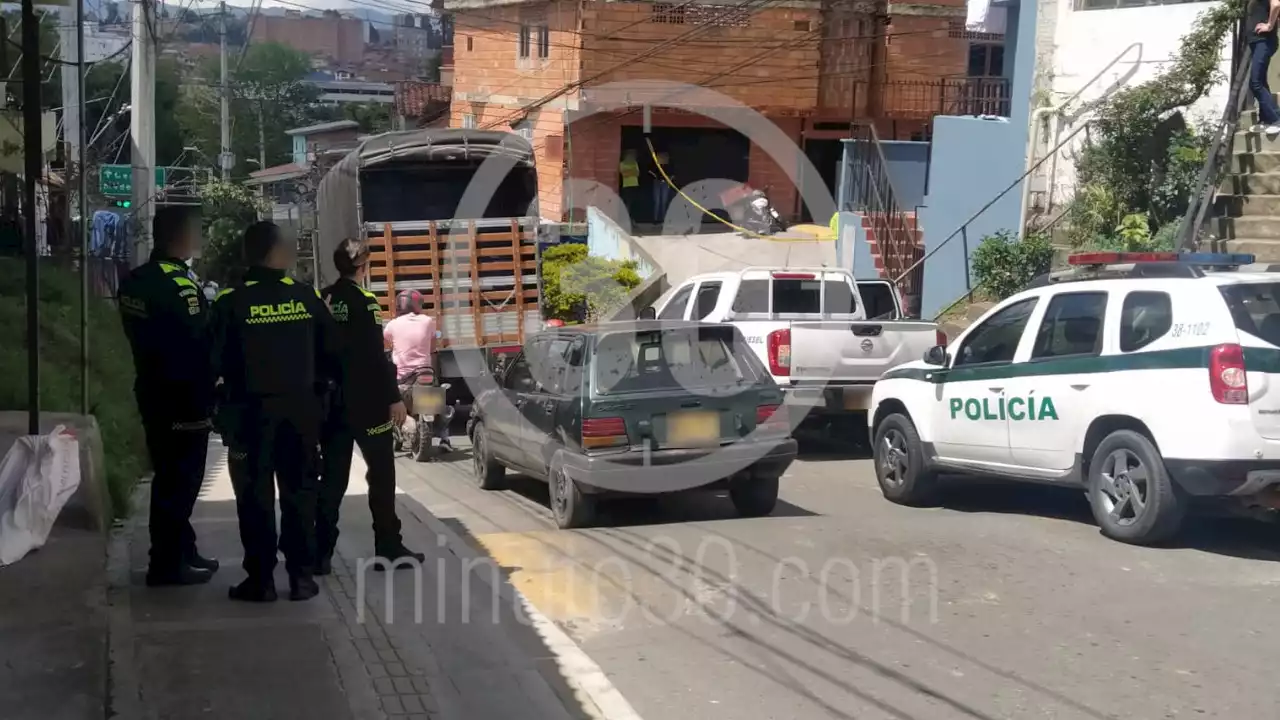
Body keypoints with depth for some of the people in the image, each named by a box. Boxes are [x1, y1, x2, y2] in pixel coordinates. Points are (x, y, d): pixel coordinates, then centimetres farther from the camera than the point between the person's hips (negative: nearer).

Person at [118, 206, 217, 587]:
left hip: (152, 392, 9)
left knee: (169, 477, 17)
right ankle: (169, 563, 6)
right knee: (180, 481, 0)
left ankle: (179, 552, 27)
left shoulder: (135, 281, 8)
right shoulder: (179, 285, -21)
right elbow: (198, 344, -22)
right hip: (184, 400, -9)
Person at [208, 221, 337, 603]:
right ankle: (301, 575, 11)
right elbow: (332, 353, 3)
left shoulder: (231, 301, -8)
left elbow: (215, 360, -7)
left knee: (256, 496, 5)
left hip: (252, 410, -2)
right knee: (300, 492, 10)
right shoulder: (307, 296, -1)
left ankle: (261, 578, 7)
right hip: (301, 408, 2)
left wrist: (233, 381, 12)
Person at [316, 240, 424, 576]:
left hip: (331, 401, 6)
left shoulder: (322, 300, 6)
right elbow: (376, 356, -17)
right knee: (381, 474, 5)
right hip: (367, 402, -6)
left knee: (332, 477, 8)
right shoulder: (365, 302, -13)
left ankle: (322, 553, 5)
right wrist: (394, 397, -12)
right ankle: (388, 549, 8)